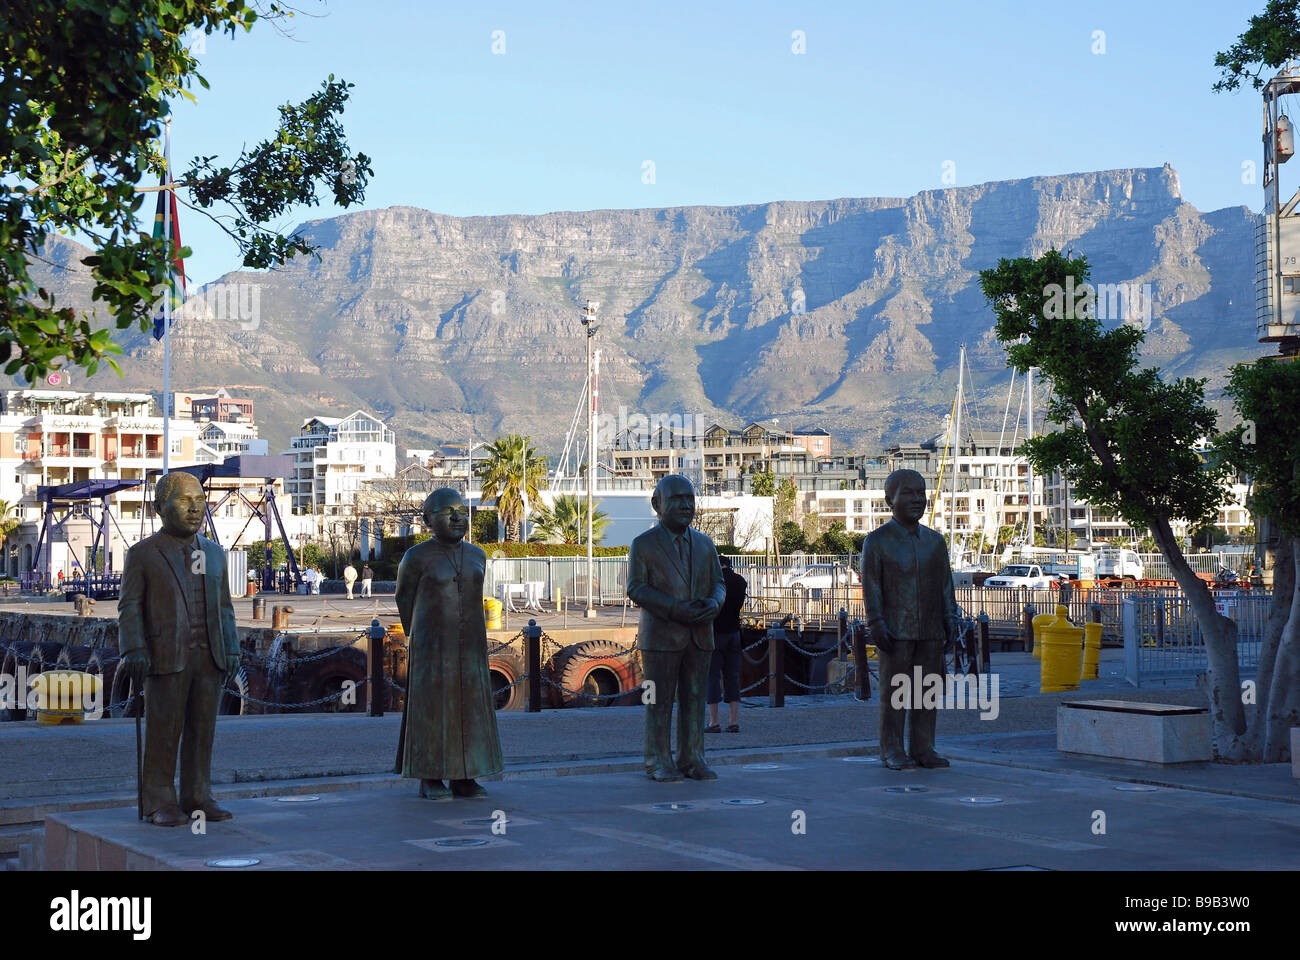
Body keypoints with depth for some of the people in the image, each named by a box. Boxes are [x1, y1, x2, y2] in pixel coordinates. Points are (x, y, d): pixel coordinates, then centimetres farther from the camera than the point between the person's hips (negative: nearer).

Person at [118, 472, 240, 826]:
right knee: (164, 731, -2)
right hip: (166, 657, -4)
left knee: (202, 729, 5)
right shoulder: (142, 554, 1)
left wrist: (231, 651, 6)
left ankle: (197, 798, 12)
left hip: (209, 658, 4)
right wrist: (134, 651, -14)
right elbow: (130, 607, -3)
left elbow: (223, 607, 14)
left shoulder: (214, 554, 13)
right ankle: (159, 803, 5)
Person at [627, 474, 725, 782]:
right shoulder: (643, 545, -1)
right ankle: (659, 763, 4)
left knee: (694, 699, 5)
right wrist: (676, 609, -19)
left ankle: (692, 760, 11)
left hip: (699, 637, 4)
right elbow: (636, 588, -8)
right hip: (660, 636, -4)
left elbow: (718, 583, 14)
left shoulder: (704, 544, 13)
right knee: (660, 700, -1)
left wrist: (714, 603, -10)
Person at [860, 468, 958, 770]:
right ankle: (892, 751, 4)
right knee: (894, 689, -2)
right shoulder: (877, 541, 0)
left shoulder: (935, 541, 13)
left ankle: (923, 748, 10)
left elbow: (946, 584, 14)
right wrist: (876, 624, -11)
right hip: (896, 630, -4)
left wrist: (950, 618, 6)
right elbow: (871, 586, -4)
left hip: (931, 631, 4)